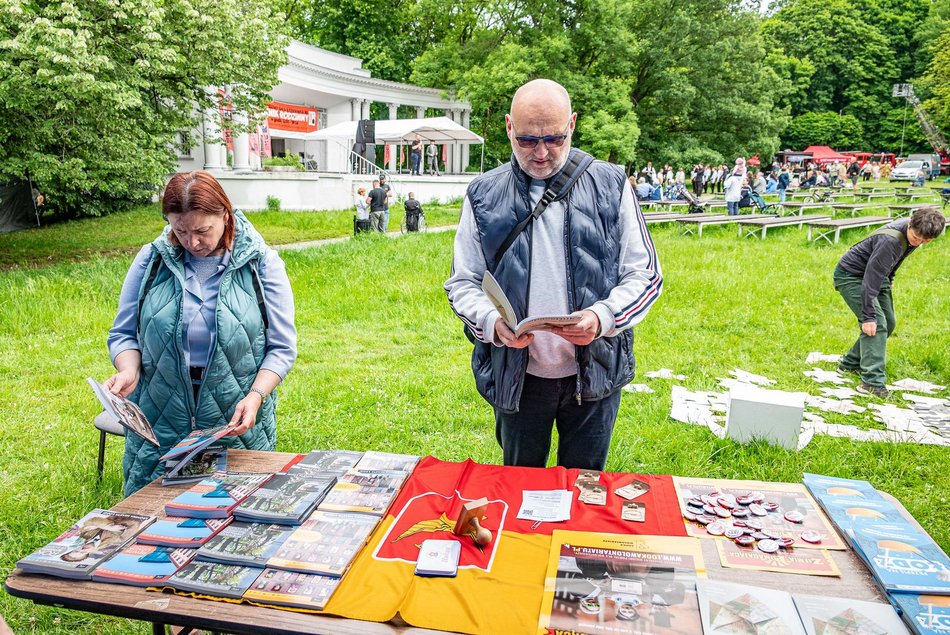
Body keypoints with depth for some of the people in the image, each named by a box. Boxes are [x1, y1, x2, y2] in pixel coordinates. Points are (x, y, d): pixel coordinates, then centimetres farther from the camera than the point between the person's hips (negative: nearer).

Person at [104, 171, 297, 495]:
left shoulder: (261, 263, -5)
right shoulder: (151, 260, 1)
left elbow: (282, 348, -4)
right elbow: (123, 334, 8)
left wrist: (255, 396, -18)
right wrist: (129, 371, -13)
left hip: (237, 426, -1)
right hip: (158, 426, 2)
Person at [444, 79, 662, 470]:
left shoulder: (611, 185, -2)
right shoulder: (483, 196, 0)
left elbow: (644, 274, -1)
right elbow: (463, 283, 3)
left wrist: (603, 317, -20)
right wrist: (492, 322, -19)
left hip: (595, 372, 0)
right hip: (517, 376, 1)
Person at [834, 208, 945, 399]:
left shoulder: (913, 231, -8)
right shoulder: (891, 240, -34)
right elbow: (871, 278, -34)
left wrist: (889, 279, 23)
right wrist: (868, 316, -32)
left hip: (878, 275, 10)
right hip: (851, 276, -9)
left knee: (888, 323, 10)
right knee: (877, 324, -19)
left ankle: (850, 363, 22)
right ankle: (872, 382, -20)